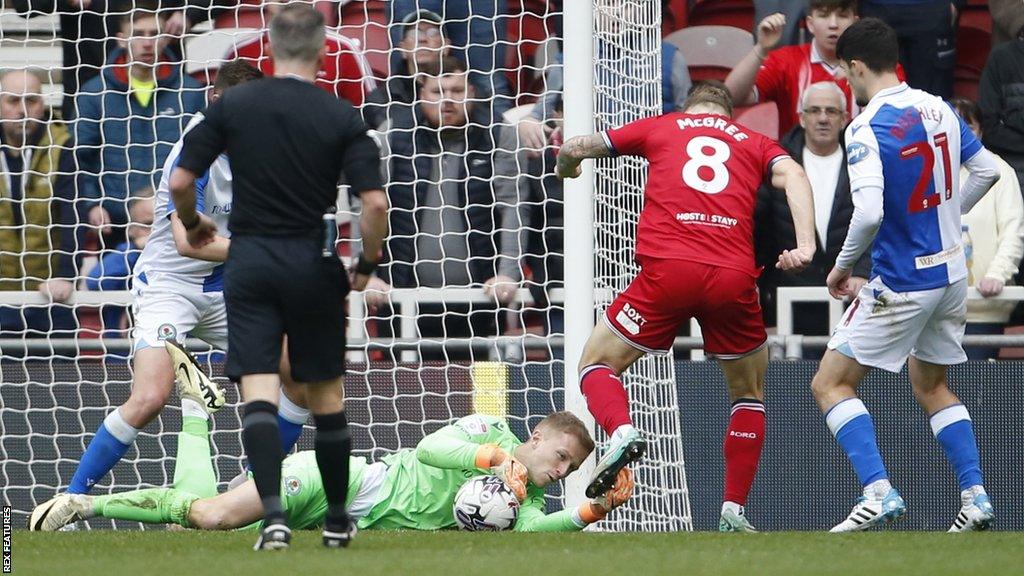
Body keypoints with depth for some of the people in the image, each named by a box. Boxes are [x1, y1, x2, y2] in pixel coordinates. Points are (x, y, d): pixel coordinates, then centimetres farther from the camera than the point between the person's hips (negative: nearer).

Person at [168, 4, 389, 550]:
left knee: (258, 391, -5)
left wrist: (192, 225, 18)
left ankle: (273, 513, -22)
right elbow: (374, 202, -14)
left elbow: (181, 181, -3)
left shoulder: (233, 105, -2)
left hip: (250, 260, 0)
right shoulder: (342, 117, -5)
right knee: (325, 391, 13)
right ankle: (337, 519, 22)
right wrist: (368, 263, 3)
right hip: (314, 263, 0)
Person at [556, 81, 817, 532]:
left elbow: (574, 148, 26)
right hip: (734, 276, 1)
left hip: (668, 270, -1)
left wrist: (566, 168, 49)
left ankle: (620, 431, -17)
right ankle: (734, 509, 12)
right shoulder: (754, 143, 24)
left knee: (597, 362, 15)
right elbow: (792, 174, 2)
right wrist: (805, 245, -9)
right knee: (749, 391, 22)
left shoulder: (661, 127, 22)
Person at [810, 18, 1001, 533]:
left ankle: (879, 491, -12)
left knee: (830, 385, 1)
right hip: (951, 273, 8)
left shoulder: (867, 128, -19)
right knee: (931, 386, 23)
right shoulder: (938, 109, 3)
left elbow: (869, 213, -29)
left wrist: (843, 264, -12)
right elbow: (987, 171, 14)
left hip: (902, 283, -7)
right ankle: (974, 496, 15)